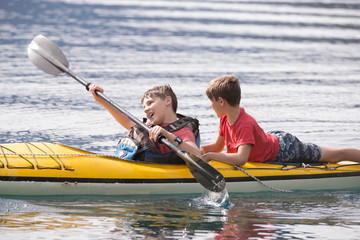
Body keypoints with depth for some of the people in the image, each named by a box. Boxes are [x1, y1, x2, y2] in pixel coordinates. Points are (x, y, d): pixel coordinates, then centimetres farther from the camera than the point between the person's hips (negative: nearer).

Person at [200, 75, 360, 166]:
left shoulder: (245, 125, -38)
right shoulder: (226, 119, -12)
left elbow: (241, 158, -50)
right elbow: (218, 146, 1)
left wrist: (212, 156, -45)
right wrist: (202, 149, -18)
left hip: (284, 149, -8)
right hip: (272, 139, 8)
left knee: (334, 155, 7)